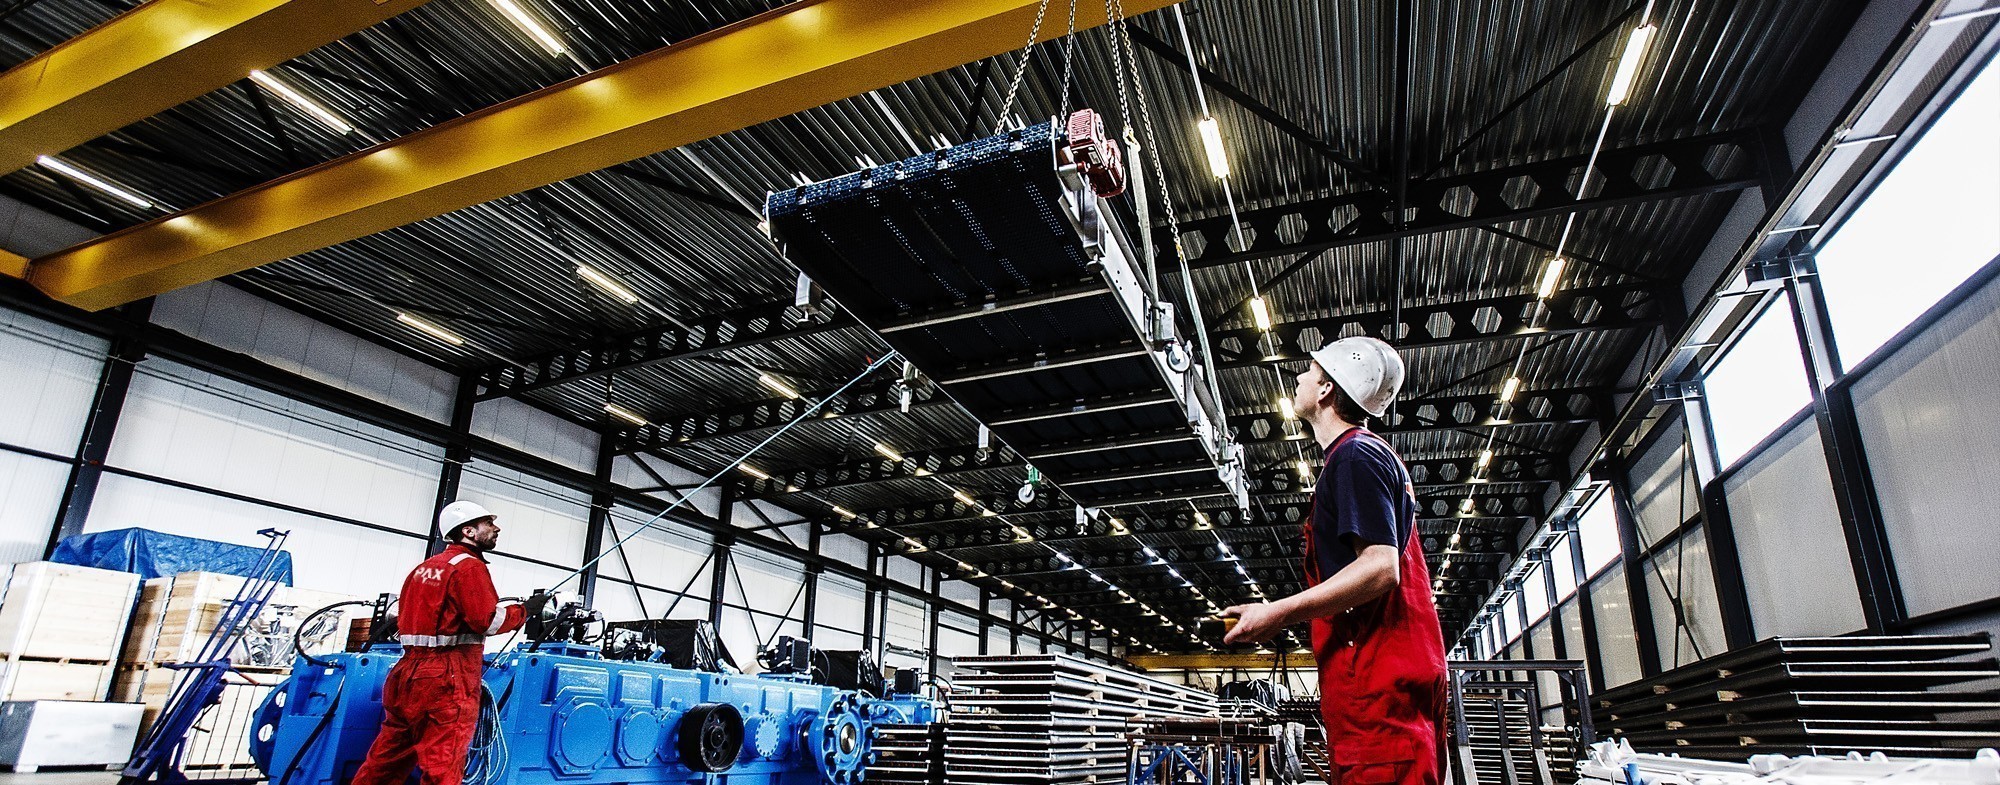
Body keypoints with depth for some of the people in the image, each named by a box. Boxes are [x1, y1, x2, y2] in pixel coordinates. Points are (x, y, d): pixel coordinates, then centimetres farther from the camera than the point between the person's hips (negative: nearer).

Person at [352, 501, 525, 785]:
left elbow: (402, 615, 22)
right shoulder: (469, 566, -9)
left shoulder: (424, 567, 17)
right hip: (447, 679, -9)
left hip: (408, 671, 9)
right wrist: (523, 610, -2)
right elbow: (488, 620, -18)